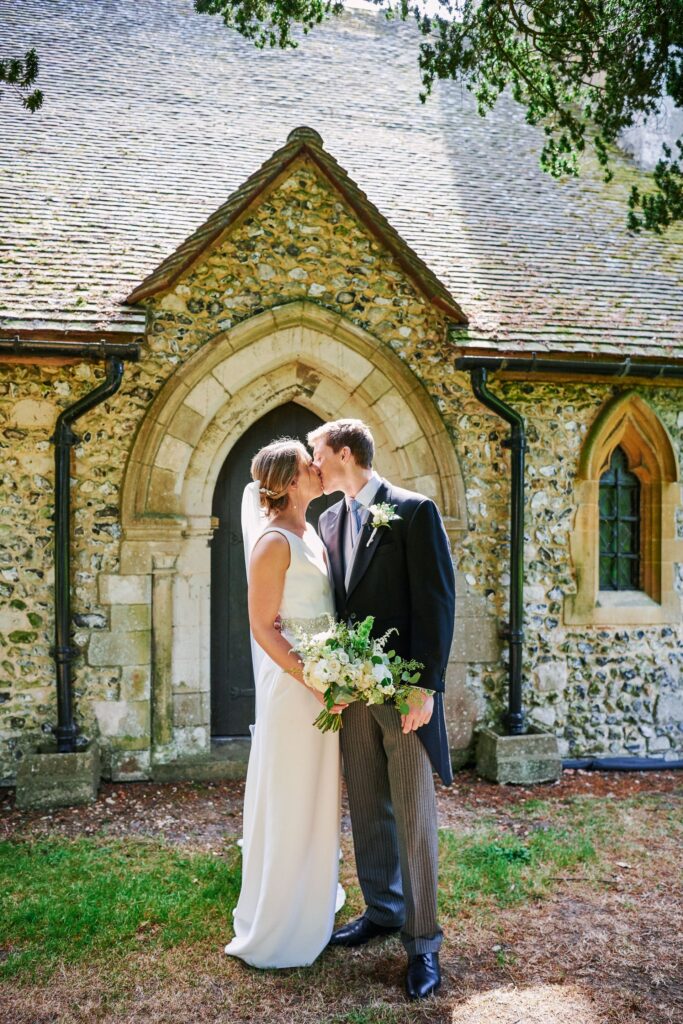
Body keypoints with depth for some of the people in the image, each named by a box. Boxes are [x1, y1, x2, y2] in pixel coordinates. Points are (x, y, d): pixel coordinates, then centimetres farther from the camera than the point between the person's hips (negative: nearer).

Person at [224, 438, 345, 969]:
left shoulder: (311, 533, 10)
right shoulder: (274, 541, -16)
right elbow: (263, 627, -17)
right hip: (294, 685, -9)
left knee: (318, 800, 19)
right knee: (289, 804, 3)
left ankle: (311, 912, 37)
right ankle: (277, 930, 21)